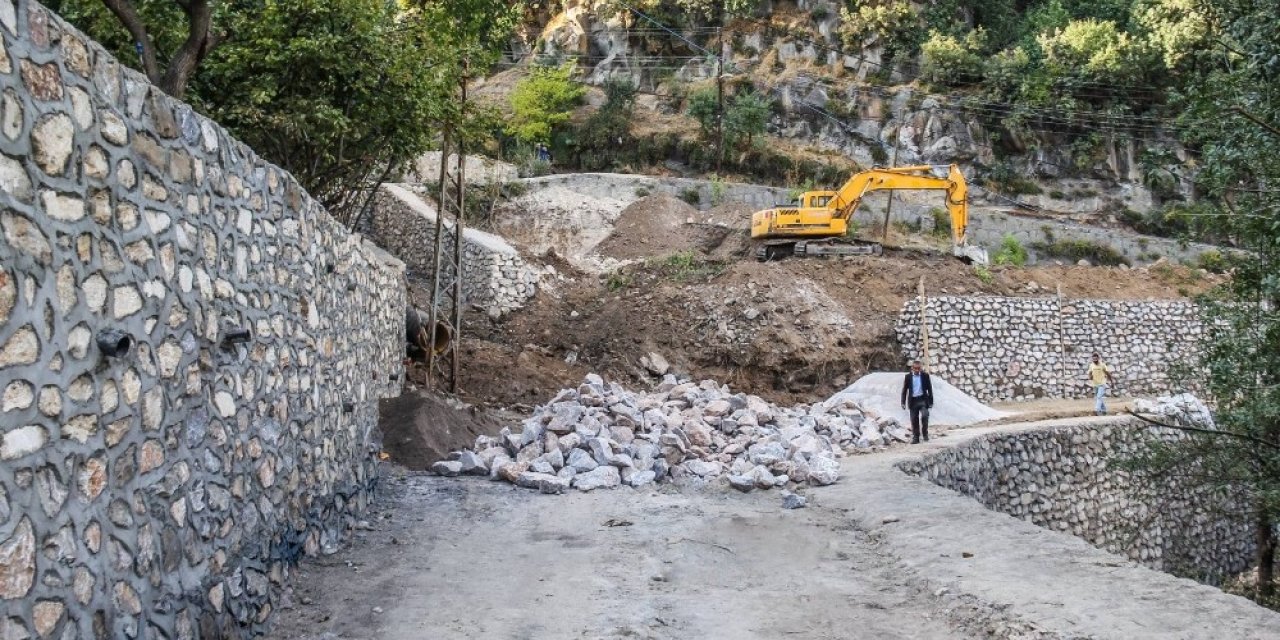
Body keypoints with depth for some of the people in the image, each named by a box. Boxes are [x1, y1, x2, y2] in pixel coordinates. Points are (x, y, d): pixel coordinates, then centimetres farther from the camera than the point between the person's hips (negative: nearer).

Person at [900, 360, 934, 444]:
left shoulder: (925, 376, 1)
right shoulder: (908, 377, 2)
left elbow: (930, 389, 5)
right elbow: (904, 390, 6)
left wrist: (931, 402, 2)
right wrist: (903, 402, 1)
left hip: (923, 399, -1)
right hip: (913, 401, 1)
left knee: (924, 416, -19)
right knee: (914, 420, 2)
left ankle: (925, 433, 1)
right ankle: (915, 438, 11)